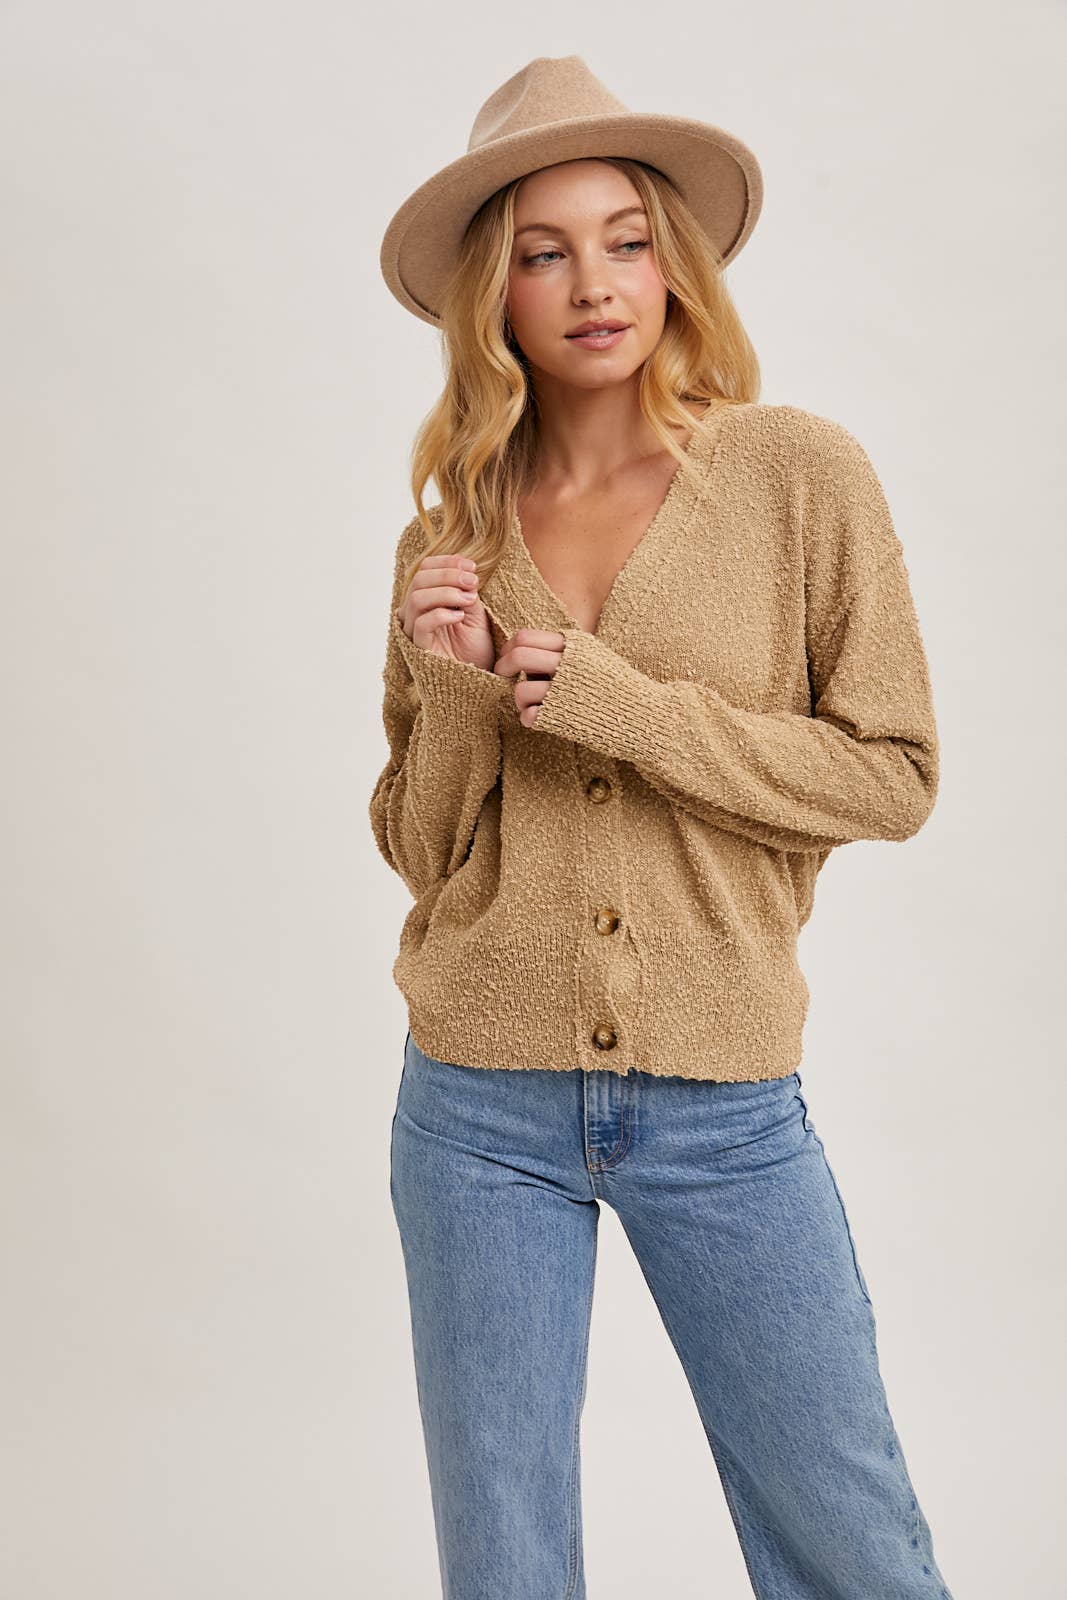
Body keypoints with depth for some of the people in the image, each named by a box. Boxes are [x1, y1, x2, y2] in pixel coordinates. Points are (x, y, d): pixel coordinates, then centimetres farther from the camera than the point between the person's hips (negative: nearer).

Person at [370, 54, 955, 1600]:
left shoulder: (801, 473, -4)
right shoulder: (450, 536, 4)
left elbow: (892, 773, -7)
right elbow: (422, 848, 8)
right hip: (482, 1107, 2)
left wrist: (604, 697, -15)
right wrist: (454, 684, -12)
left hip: (726, 1110, -2)